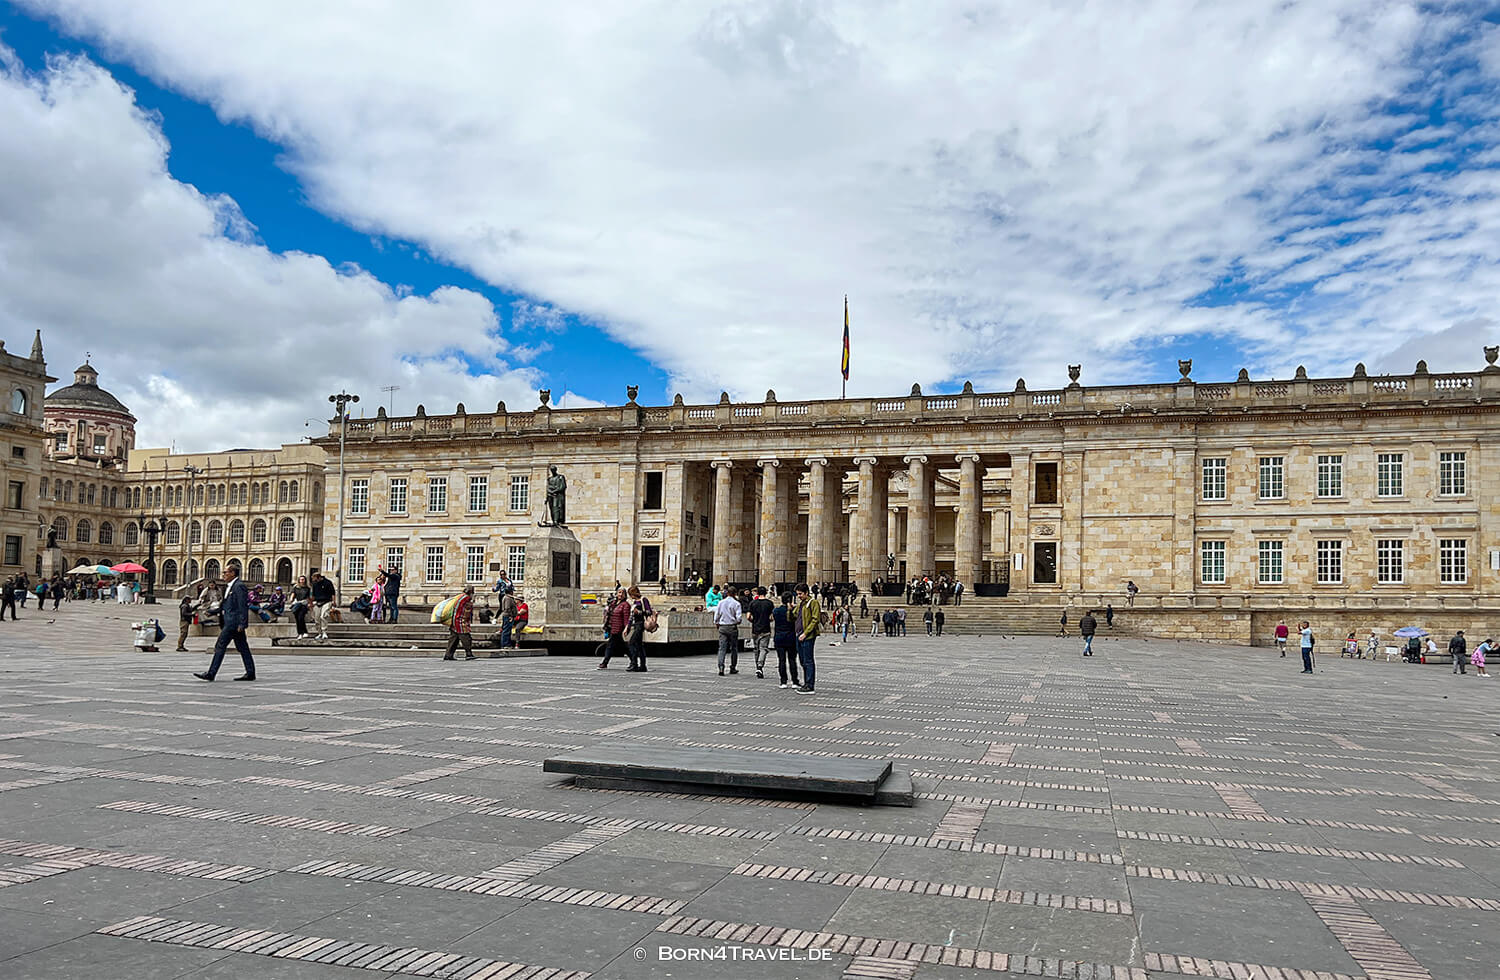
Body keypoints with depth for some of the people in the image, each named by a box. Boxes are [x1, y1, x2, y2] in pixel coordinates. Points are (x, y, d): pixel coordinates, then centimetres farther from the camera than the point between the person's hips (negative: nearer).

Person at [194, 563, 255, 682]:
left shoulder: (239, 586, -12)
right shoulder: (229, 587, 19)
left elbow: (243, 606, -17)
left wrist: (241, 624, -20)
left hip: (234, 622, -10)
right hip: (229, 622, 10)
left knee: (220, 646, -7)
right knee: (242, 648, 8)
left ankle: (211, 673, -4)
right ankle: (250, 673, 9)